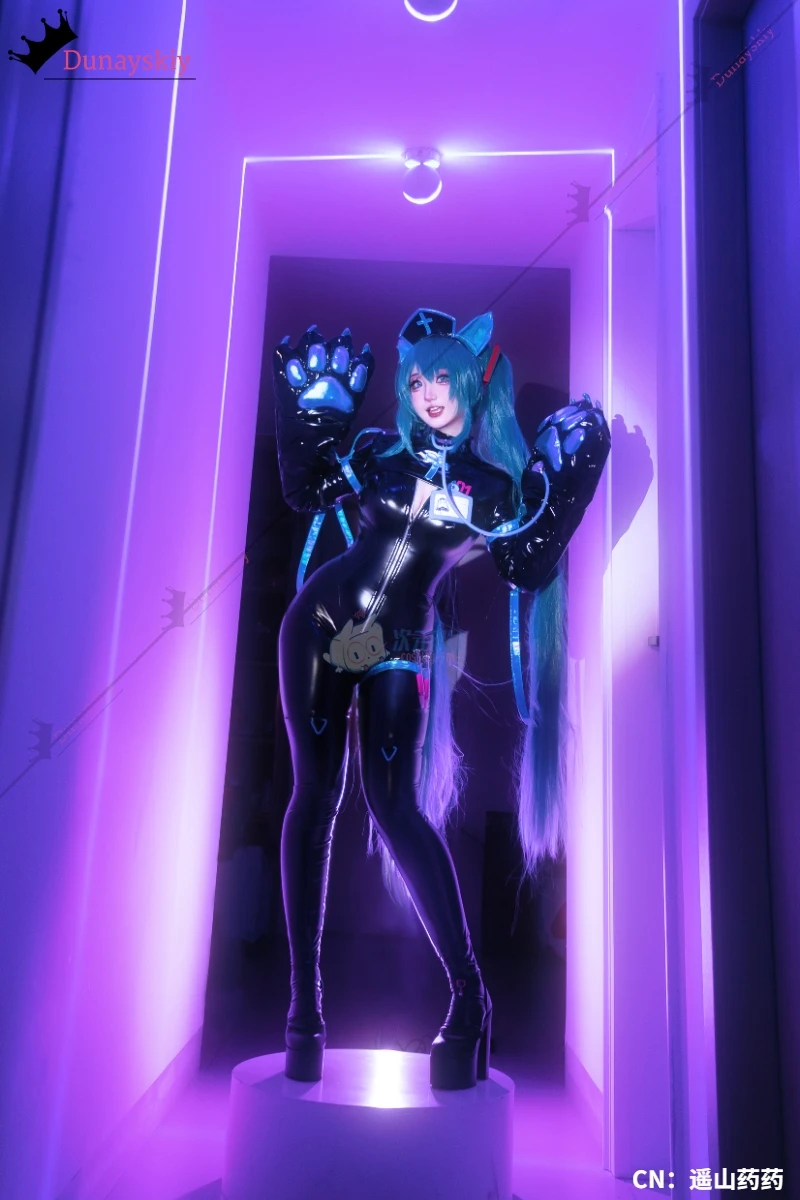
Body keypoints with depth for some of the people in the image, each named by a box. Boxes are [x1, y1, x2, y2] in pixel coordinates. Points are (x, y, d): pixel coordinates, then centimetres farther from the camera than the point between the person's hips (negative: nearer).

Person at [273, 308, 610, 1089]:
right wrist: (309, 406, 6)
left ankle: (469, 992, 5)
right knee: (314, 795, 0)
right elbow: (306, 493, 12)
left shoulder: (501, 481, 4)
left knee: (395, 806, -12)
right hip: (321, 620, 3)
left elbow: (530, 572, 0)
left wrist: (564, 488, -5)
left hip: (399, 647, -2)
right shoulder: (381, 449, 11)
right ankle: (305, 998, 12)